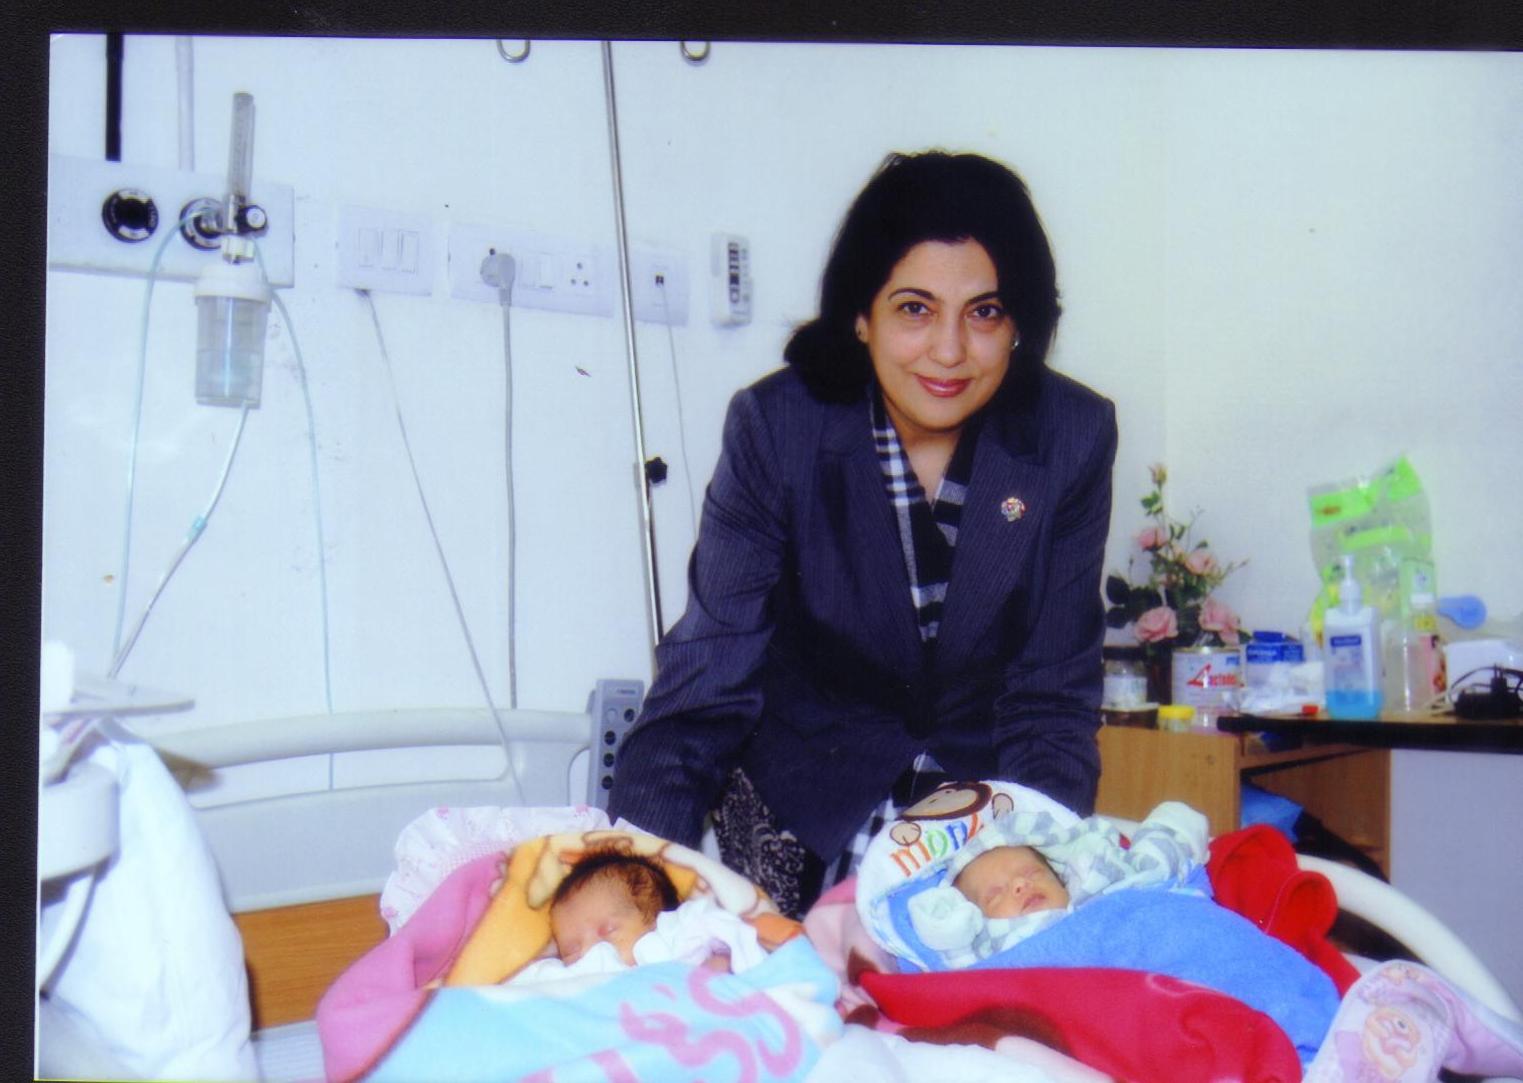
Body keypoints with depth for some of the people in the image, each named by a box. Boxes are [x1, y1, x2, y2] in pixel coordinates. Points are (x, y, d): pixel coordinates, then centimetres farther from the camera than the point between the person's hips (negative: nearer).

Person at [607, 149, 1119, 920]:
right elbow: (709, 680, -19)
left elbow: (1053, 694, -7)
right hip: (804, 789, -1)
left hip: (985, 785, 1)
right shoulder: (775, 426, -17)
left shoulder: (1073, 438, -12)